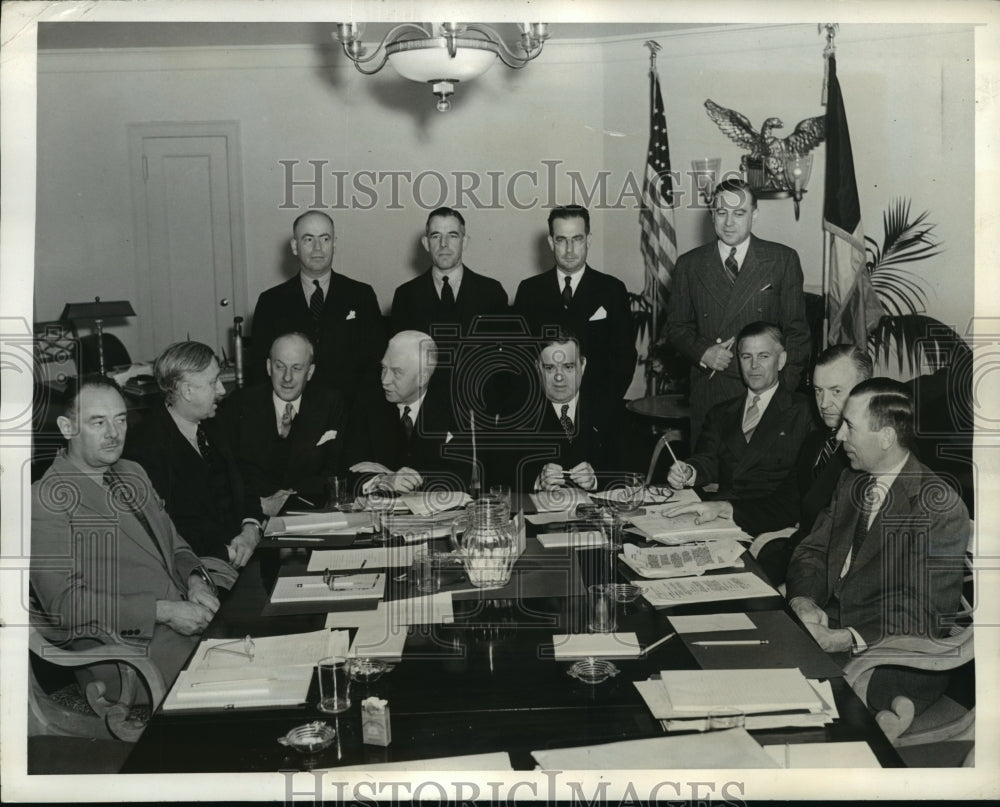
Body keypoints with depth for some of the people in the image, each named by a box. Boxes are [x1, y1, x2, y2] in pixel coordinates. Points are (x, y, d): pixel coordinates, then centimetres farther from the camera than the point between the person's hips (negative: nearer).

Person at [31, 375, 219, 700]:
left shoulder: (133, 474, 18)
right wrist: (163, 611, -18)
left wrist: (195, 580, -1)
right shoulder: (46, 501, -7)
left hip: (187, 619, 7)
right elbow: (64, 602, -13)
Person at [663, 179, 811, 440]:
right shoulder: (689, 265, 9)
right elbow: (676, 326, 14)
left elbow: (796, 330, 4)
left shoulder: (782, 260, 5)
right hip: (708, 394, 1)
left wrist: (786, 392, -5)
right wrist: (702, 353, -7)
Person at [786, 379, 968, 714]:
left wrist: (845, 640, -27)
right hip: (826, 624, 7)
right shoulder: (851, 481, 11)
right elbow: (812, 551, 11)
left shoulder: (940, 509, -14)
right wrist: (803, 601, -11)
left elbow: (926, 613, -19)